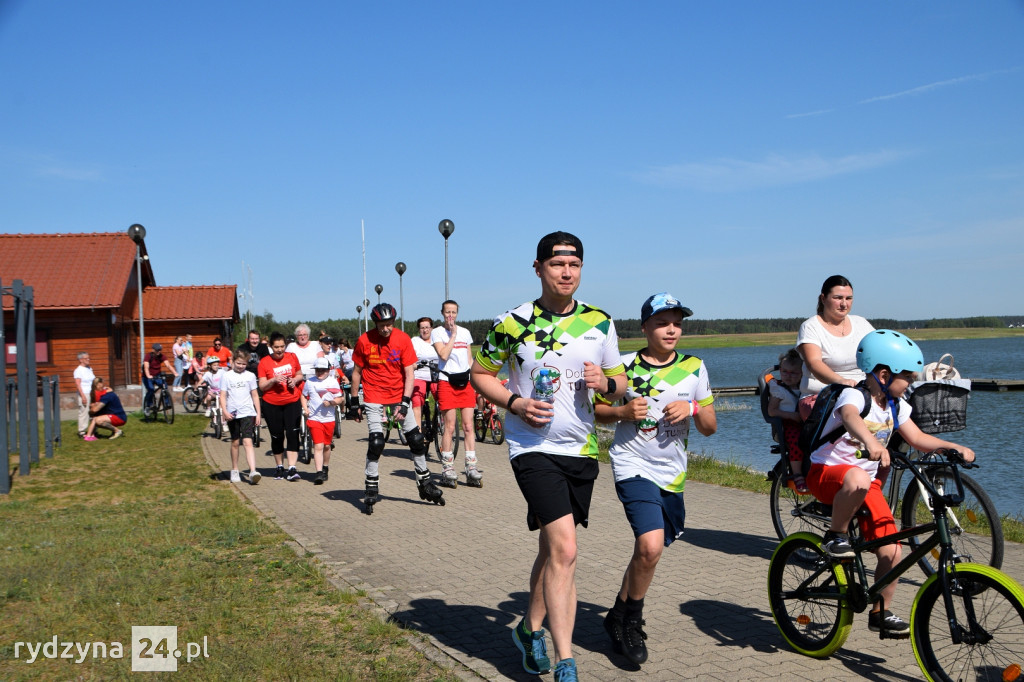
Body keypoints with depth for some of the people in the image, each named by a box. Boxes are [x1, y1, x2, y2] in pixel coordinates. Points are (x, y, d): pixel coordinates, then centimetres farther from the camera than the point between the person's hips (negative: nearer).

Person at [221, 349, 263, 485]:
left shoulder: (250, 376, 6)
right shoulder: (226, 376, 3)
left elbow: (255, 395, 10)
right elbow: (223, 395, 1)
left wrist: (258, 413, 6)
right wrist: (225, 411, -13)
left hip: (248, 413, -1)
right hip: (232, 414, 1)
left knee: (247, 442, -13)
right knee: (235, 442, 11)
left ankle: (253, 471, -24)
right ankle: (234, 471, 26)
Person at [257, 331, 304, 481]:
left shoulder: (292, 357, 3)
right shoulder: (264, 362, -4)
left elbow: (300, 375, 16)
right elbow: (262, 386, -5)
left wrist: (295, 380, -5)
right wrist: (273, 380, -23)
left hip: (292, 402, 1)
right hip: (272, 405, -1)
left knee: (292, 434, -9)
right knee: (277, 436, 7)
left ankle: (292, 469, -10)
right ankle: (280, 467, 23)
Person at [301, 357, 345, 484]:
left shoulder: (333, 382, 2)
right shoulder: (309, 382, 6)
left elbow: (340, 398, 2)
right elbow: (304, 396, 18)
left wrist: (331, 402, -16)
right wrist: (305, 409, 3)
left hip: (329, 418, 1)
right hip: (314, 418, -1)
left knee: (327, 445, 13)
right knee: (318, 446, -10)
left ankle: (325, 469, 32)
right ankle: (319, 473, -14)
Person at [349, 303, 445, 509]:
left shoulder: (403, 339, -9)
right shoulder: (364, 341, -10)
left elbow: (409, 374, -9)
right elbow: (356, 372, 2)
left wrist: (404, 402, -17)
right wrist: (354, 402, 2)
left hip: (399, 394, 2)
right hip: (374, 396, -2)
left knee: (416, 439, 1)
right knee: (376, 443, -11)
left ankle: (425, 484, 17)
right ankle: (372, 489, 4)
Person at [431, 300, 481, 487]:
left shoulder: (465, 332, 14)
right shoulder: (437, 332, 0)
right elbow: (443, 355, -15)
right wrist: (453, 335, -10)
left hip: (465, 381, 4)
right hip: (447, 381, -4)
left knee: (468, 426, 1)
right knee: (450, 427, -4)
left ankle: (471, 468, 4)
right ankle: (447, 470, 4)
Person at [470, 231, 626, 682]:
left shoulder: (599, 323, 3)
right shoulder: (513, 323, -7)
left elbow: (619, 385, 12)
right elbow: (480, 374, 4)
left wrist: (605, 383, -12)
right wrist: (516, 403, -13)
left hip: (581, 448, 5)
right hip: (533, 446, -4)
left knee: (552, 549, 16)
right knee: (564, 549, -16)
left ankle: (531, 628, 39)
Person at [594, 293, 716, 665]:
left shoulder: (694, 367, 5)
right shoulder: (625, 365, -3)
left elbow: (710, 427, 8)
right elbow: (597, 410, 5)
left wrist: (693, 408, -12)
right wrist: (623, 412, -15)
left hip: (672, 473, 4)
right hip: (633, 466, -4)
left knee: (647, 549, 13)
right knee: (650, 546, -21)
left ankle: (618, 616, 36)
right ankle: (631, 623, 2)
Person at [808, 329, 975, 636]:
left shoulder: (895, 405, 7)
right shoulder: (854, 396, -19)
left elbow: (918, 438, 5)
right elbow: (851, 418, -41)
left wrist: (954, 448, -12)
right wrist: (871, 441, -63)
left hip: (868, 479, 7)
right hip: (827, 472, -7)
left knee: (892, 552, -2)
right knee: (858, 479, -44)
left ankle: (880, 613, 18)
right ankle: (835, 536, -20)